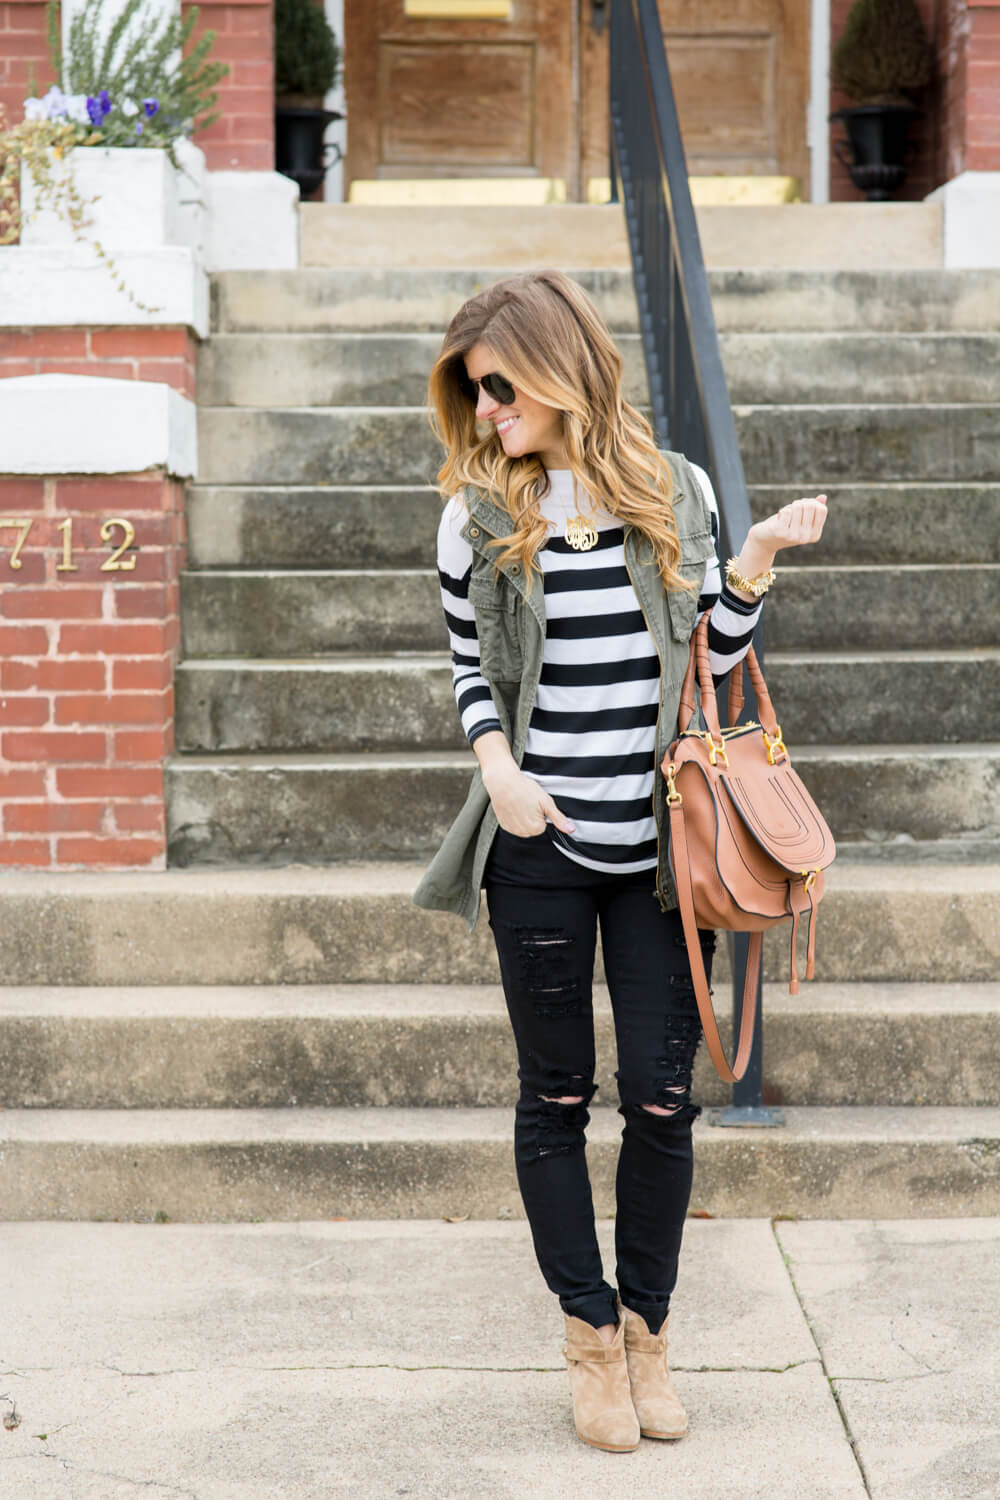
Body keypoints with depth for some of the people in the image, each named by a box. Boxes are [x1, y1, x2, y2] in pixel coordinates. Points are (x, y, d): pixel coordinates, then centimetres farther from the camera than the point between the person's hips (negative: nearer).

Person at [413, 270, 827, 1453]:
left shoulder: (677, 492, 3)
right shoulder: (478, 512, 1)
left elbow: (714, 655, 10)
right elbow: (467, 662, 10)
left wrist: (755, 562, -6)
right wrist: (499, 768, -6)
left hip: (657, 844, 0)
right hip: (539, 848, 0)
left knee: (661, 1096, 4)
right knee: (556, 1096, 8)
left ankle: (647, 1326, 22)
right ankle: (589, 1334, 22)